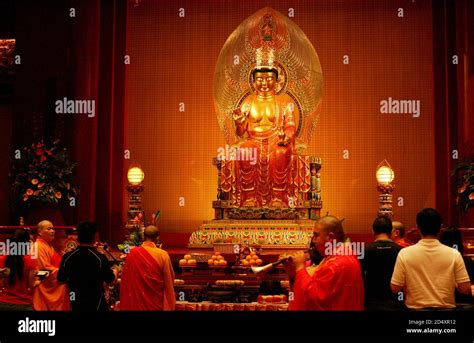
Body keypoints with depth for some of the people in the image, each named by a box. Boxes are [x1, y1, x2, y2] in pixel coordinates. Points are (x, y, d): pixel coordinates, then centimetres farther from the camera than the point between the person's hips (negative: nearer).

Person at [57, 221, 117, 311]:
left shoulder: (67, 257, -9)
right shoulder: (100, 258, -18)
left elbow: (61, 279, 4)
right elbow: (110, 280, -6)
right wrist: (115, 272, 17)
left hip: (76, 303, 3)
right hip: (96, 303, -3)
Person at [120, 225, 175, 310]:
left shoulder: (132, 254, -9)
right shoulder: (163, 255, -13)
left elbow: (126, 279, 0)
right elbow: (169, 279, -6)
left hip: (137, 300, 2)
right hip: (157, 300, -1)